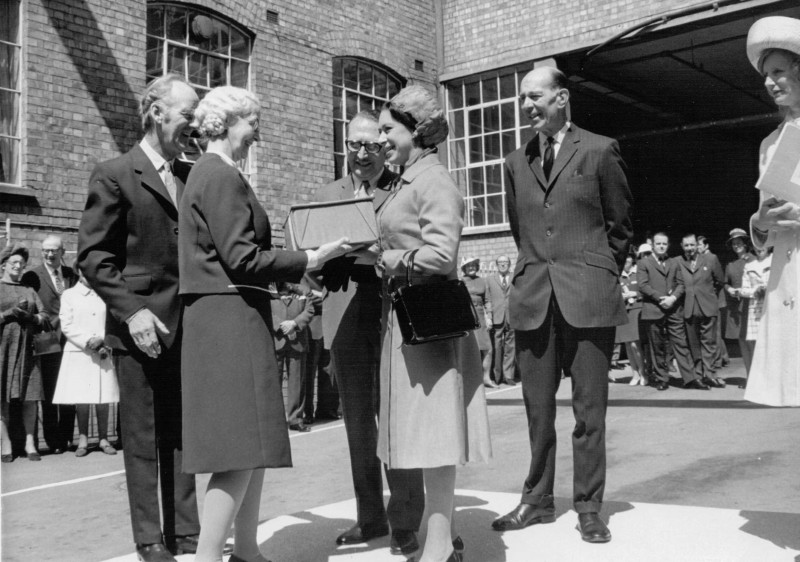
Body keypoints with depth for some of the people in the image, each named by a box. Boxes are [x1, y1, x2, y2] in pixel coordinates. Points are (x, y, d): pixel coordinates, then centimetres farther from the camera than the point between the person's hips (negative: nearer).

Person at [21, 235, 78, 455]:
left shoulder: (73, 275, 12)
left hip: (70, 342, 3)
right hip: (48, 343, -3)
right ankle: (53, 441, 10)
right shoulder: (32, 276, 0)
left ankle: (66, 438, 17)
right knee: (49, 395, 2)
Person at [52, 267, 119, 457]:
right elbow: (67, 326, -1)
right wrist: (88, 342, -11)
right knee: (81, 398, -3)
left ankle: (103, 439, 7)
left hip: (103, 353, 1)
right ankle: (83, 440, 6)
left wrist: (101, 340, -9)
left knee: (103, 398, 0)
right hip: (78, 353, -1)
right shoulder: (69, 295, 6)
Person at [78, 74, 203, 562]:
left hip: (186, 326, 5)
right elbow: (93, 256, -7)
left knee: (183, 435, 10)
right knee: (144, 439, 3)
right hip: (142, 328, -5)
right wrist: (131, 310, -17)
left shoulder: (189, 179, 14)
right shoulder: (115, 175, -3)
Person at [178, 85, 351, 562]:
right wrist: (311, 259, -13)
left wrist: (294, 268, 19)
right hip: (232, 319, -10)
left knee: (255, 445, 13)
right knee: (242, 448, -10)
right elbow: (241, 258, -19)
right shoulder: (222, 176, -12)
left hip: (228, 316, 10)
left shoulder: (211, 173, 19)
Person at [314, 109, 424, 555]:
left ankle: (405, 523, 8)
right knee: (358, 422, 9)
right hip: (346, 318, 4)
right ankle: (369, 517, 21)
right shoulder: (326, 195, 17)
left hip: (394, 315, -4)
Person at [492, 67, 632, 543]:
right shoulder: (517, 162, 14)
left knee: (589, 410, 2)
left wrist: (597, 274, 11)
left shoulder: (600, 151, 2)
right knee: (538, 409, 8)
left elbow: (621, 226, 8)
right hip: (534, 299, 4)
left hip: (588, 298, -3)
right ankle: (538, 501, 20)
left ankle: (589, 508, 13)